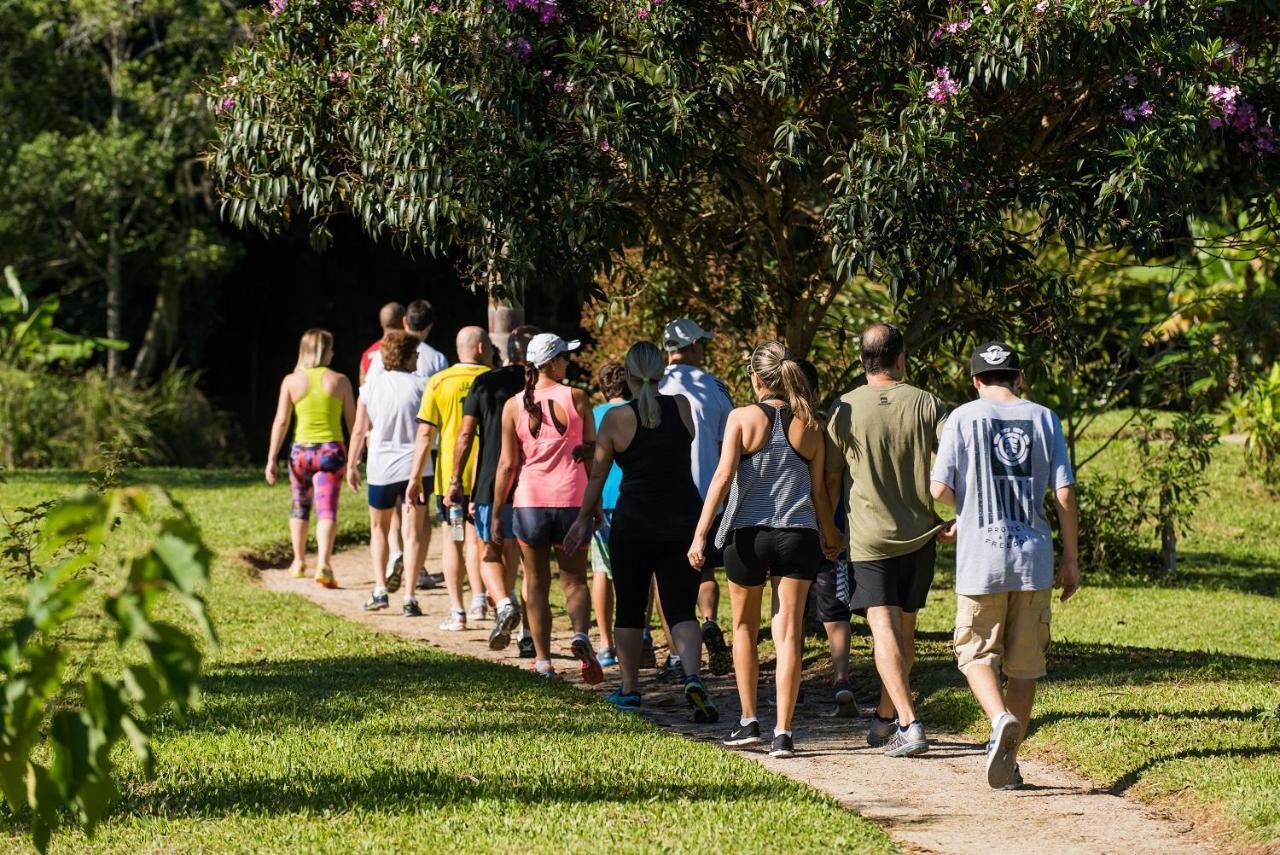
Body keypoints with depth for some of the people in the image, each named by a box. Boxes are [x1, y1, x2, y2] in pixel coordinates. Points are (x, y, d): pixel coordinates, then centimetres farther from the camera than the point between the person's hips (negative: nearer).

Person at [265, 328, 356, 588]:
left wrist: (271, 459, 1)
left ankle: (298, 562, 31)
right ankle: (323, 563, -24)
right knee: (327, 510, -7)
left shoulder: (291, 381, 2)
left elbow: (281, 421, -2)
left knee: (300, 506, 20)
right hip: (331, 450, -2)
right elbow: (352, 422, 3)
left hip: (301, 450, 2)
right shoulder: (339, 381, -1)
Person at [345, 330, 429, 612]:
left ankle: (380, 589, 5)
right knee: (412, 532, 4)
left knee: (379, 529, 17)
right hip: (414, 466, -1)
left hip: (381, 467, 1)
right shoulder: (420, 385, -5)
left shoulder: (370, 388, 0)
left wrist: (352, 465, 15)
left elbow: (359, 431, 4)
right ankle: (409, 595, -1)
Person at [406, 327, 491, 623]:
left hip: (449, 476, -1)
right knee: (476, 538, 14)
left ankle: (457, 612, 4)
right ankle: (478, 597, -2)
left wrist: (415, 477, -5)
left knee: (452, 542, 6)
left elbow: (425, 433, -7)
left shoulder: (439, 382, -3)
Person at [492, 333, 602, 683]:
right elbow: (592, 453, 1)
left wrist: (496, 513, 5)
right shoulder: (576, 399, -2)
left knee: (536, 583, 11)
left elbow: (508, 463, -1)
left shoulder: (513, 406, 0)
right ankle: (580, 634, -22)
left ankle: (543, 660, 9)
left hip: (529, 500, 1)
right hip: (571, 499, -1)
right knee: (574, 580, 6)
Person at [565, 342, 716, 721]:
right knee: (681, 608, 2)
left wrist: (584, 518, 12)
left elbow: (598, 475, 0)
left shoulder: (617, 418, -7)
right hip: (684, 520, 2)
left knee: (630, 608, 14)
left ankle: (629, 689, 23)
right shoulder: (682, 406, 0)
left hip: (634, 522, -2)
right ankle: (693, 678, -21)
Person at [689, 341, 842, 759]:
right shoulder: (809, 426, 5)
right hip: (798, 535, 1)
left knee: (744, 628, 18)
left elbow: (723, 477, -11)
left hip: (748, 535, -1)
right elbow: (819, 490, 8)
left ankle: (749, 722, 17)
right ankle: (783, 732, -5)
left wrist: (700, 534, -12)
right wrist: (829, 537, 21)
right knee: (789, 634, 1)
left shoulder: (742, 418, -4)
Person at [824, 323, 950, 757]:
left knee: (884, 628, -8)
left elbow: (829, 479, 4)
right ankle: (885, 717, 27)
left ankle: (908, 724, -21)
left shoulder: (845, 409, -3)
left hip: (869, 537, -3)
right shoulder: (925, 404, -1)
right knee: (904, 628, 16)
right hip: (920, 536, 3)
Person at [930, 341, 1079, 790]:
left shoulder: (964, 417, 0)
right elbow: (1064, 492, 2)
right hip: (1033, 555, 2)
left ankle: (1001, 718, -21)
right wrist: (1070, 558, 9)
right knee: (1025, 663, 9)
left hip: (982, 555, -2)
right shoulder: (1043, 418, 6)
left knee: (976, 652, 7)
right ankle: (1010, 761, 10)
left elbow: (940, 489, -5)